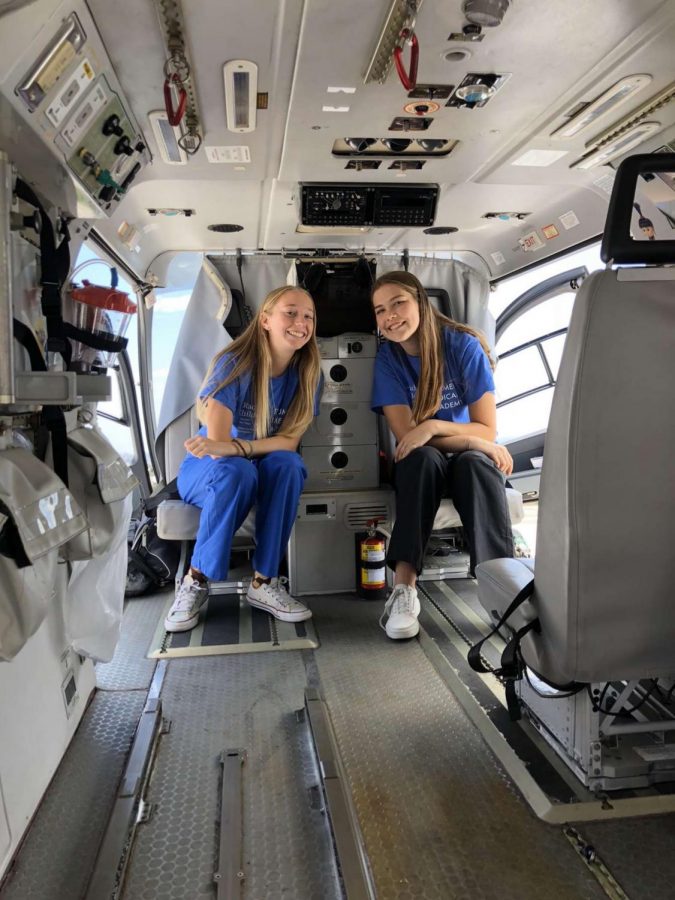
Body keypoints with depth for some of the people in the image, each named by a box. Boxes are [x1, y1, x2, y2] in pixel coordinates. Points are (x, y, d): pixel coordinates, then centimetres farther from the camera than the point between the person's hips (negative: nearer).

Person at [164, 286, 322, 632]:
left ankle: (264, 582, -20)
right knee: (236, 470, -37)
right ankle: (196, 581, -19)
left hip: (267, 475, 3)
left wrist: (235, 446, -34)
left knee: (288, 464, -31)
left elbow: (290, 442, -18)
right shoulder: (234, 363, -20)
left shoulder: (308, 373, -9)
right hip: (205, 472, -3)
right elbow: (219, 445, -26)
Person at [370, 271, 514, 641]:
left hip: (469, 461, 0)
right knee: (424, 457, -34)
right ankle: (404, 586, -40)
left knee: (475, 462, -34)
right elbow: (406, 434, -14)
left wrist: (433, 426, -29)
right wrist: (477, 442, -21)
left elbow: (487, 430, -12)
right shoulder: (387, 358, -8)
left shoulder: (464, 345, -12)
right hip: (420, 467, 1)